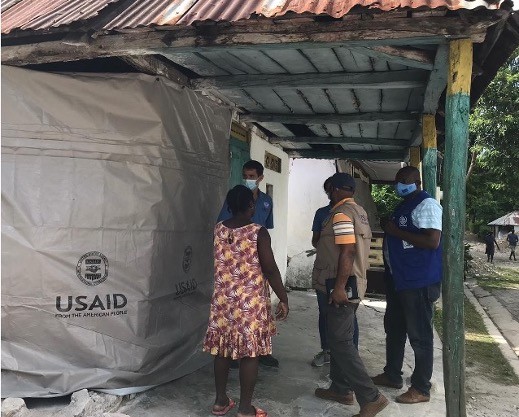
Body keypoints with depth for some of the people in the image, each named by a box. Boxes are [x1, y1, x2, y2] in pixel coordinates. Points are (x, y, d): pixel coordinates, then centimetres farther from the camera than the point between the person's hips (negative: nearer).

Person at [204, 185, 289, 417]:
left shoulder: (218, 230, 2)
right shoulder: (258, 232, -13)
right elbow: (270, 270, -13)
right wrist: (284, 299, -4)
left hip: (223, 299, 5)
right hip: (251, 302, -5)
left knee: (222, 349, 14)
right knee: (249, 353, 5)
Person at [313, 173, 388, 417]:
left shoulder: (342, 213, -16)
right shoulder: (359, 211, 15)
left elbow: (347, 252, -24)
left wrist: (339, 287, -24)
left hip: (343, 285, -10)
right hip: (353, 283, 10)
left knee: (340, 340, -7)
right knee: (338, 337, 17)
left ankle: (371, 397, -5)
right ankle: (341, 389, 26)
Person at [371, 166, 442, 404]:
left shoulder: (426, 205, -15)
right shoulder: (404, 206, 16)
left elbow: (432, 241, -26)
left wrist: (397, 232, -21)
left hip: (419, 282, -10)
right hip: (398, 280, 10)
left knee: (419, 336, 1)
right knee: (394, 330, 18)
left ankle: (421, 388, 13)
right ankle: (392, 375, 33)